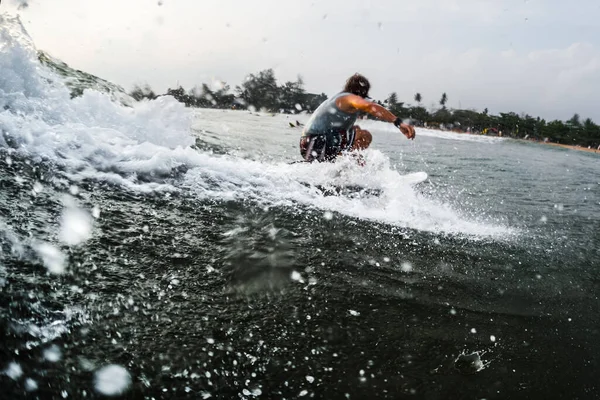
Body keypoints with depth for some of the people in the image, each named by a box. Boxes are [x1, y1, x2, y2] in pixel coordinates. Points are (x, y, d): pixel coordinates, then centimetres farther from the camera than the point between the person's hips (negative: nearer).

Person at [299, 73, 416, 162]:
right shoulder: (350, 98, -6)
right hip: (319, 146, -10)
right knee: (364, 135, -14)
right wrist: (398, 122, -36)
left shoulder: (338, 98, 24)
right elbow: (370, 106, -28)